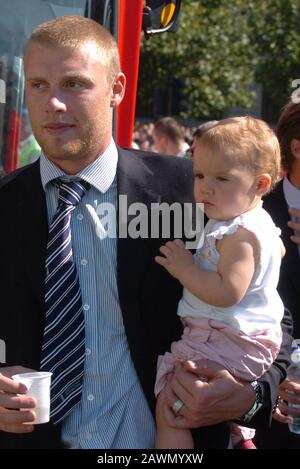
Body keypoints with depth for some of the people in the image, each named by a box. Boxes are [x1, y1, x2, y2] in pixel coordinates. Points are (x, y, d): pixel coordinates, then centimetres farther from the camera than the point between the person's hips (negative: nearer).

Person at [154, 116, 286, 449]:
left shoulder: (239, 234, -23)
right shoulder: (258, 222, 9)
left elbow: (228, 293, -33)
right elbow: (279, 250, 31)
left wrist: (185, 269, -24)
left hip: (229, 343, -11)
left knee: (169, 408, -18)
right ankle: (240, 437, 53)